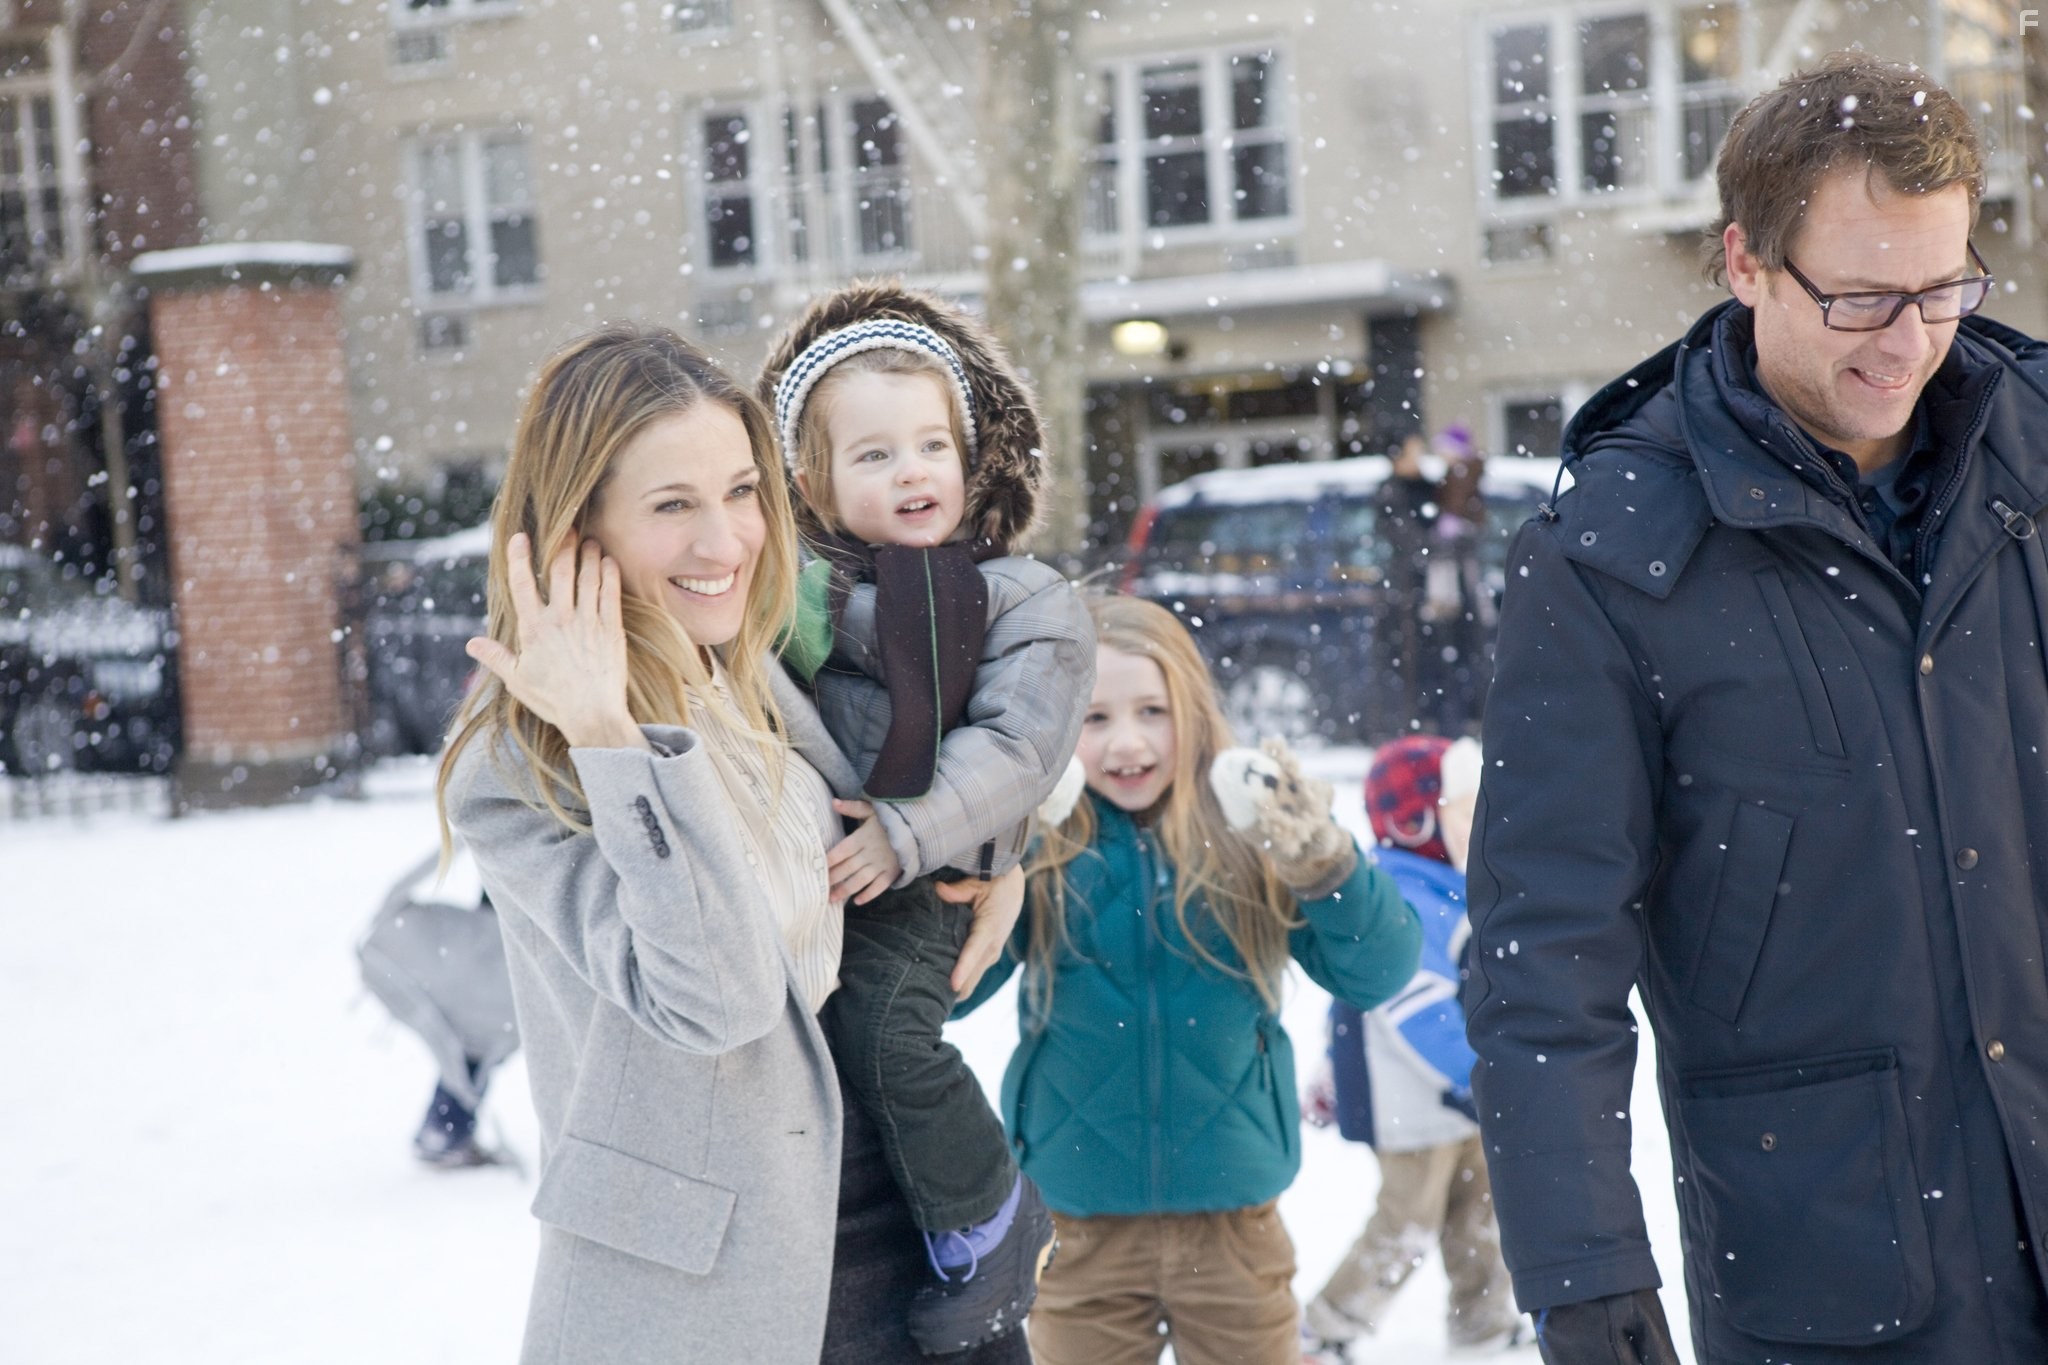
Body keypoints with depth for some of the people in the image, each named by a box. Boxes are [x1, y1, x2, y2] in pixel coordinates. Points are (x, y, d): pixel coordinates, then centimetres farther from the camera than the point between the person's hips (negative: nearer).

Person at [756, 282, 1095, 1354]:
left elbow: (1012, 746, -10)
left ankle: (988, 1218, 4)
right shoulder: (801, 578, 11)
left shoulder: (1025, 602, 0)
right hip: (796, 853, 5)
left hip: (912, 879, -5)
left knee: (883, 1035, -23)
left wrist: (902, 836, -21)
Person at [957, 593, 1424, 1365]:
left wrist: (1324, 865, -23)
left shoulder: (1251, 836, -4)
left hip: (1232, 1212, 1)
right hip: (1079, 1223, -1)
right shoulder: (1034, 847, -6)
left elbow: (1376, 975, -7)